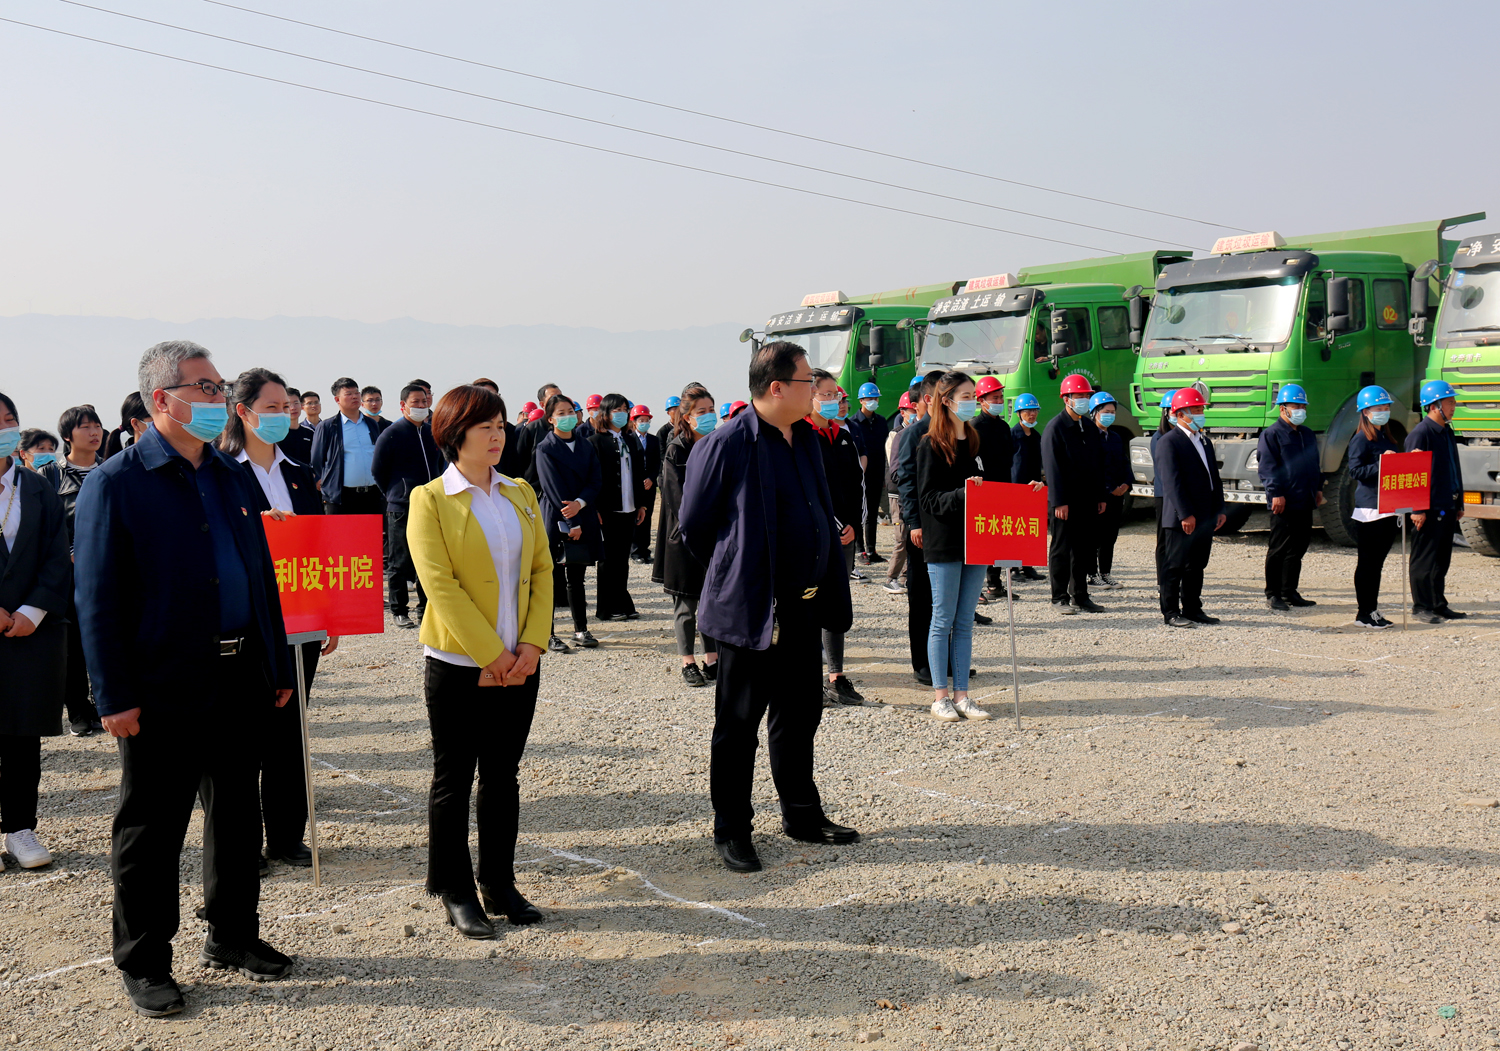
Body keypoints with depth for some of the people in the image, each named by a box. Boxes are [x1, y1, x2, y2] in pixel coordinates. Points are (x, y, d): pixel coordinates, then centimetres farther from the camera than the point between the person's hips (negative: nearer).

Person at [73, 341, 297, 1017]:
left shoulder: (231, 477, 12)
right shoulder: (117, 483, -8)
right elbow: (98, 598, -10)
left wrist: (278, 666, 12)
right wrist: (115, 696, -14)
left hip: (240, 679, 6)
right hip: (164, 689, -6)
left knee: (237, 816, 16)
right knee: (150, 831, 6)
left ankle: (232, 937, 31)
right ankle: (144, 965, 20)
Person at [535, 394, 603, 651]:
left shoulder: (586, 447, 11)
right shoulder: (545, 449, -5)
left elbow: (596, 481, 4)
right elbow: (554, 488, -11)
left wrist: (580, 503, -16)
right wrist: (572, 523, -16)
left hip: (583, 519, 4)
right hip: (556, 520, -4)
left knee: (577, 578, 11)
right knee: (551, 578, 0)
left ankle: (581, 630, 18)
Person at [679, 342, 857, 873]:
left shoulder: (806, 440, 9)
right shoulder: (727, 444, -15)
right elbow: (693, 525, -8)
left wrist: (829, 587, 15)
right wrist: (732, 572, 2)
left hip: (804, 605, 8)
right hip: (752, 609, -7)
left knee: (799, 714, 18)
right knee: (738, 723, 4)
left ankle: (802, 814, 32)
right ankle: (731, 831, 16)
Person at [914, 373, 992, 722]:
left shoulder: (976, 441, 14)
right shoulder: (930, 445, -6)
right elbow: (928, 498, -11)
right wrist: (962, 493, -25)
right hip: (944, 543, -6)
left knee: (965, 621, 8)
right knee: (943, 620, 0)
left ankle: (961, 694, 13)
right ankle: (940, 696, 7)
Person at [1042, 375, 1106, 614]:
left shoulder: (1090, 427, 14)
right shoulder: (1055, 427, -7)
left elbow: (1098, 463, 18)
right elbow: (1052, 467, -12)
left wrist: (1100, 496, 12)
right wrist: (1059, 501, -17)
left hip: (1088, 500, 7)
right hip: (1066, 501, -6)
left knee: (1085, 549, 10)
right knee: (1061, 549, 1)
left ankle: (1080, 596, 18)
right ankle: (1060, 598, 8)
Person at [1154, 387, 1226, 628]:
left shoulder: (1205, 441, 18)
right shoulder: (1168, 442, -10)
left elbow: (1214, 478, 20)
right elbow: (1172, 481, -16)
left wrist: (1219, 510, 12)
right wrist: (1185, 514, -20)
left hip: (1205, 518, 8)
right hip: (1180, 519, -8)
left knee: (1197, 566, 13)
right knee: (1174, 566, -1)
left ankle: (1192, 609, 21)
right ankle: (1171, 613, 4)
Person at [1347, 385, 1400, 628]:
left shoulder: (1387, 439, 18)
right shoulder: (1361, 439, -7)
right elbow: (1356, 470, -16)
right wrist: (1381, 464, -24)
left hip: (1389, 511, 8)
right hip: (1369, 510, -8)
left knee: (1377, 562, 12)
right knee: (1368, 563, -4)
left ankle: (1372, 610, 18)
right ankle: (1363, 614, 0)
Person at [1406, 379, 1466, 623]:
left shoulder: (1447, 432, 16)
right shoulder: (1420, 433, -12)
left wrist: (1459, 504, 19)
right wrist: (1417, 509, -19)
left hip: (1448, 508, 9)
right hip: (1430, 509, -9)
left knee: (1442, 559, 13)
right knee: (1425, 559, -2)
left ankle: (1439, 605, 19)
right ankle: (1421, 606, 5)